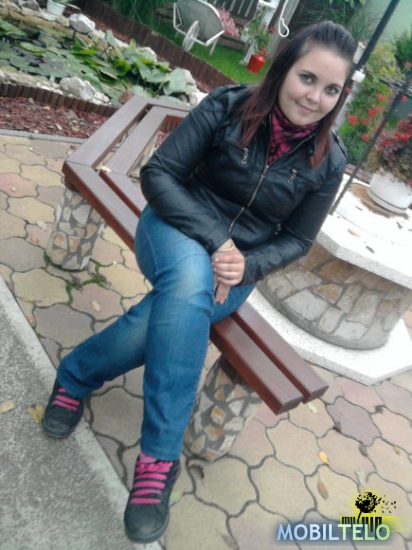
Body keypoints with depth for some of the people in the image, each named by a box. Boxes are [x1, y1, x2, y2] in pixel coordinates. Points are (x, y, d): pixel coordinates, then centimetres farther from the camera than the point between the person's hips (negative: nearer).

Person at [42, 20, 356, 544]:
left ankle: (76, 375, -5)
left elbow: (297, 240, 4)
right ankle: (159, 457, -26)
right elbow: (157, 173, -12)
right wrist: (213, 239, -24)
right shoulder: (228, 106, -9)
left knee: (173, 313, -31)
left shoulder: (327, 161, -3)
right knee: (190, 276, -37)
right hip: (179, 231, -1)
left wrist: (246, 265, -17)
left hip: (239, 264, 2)